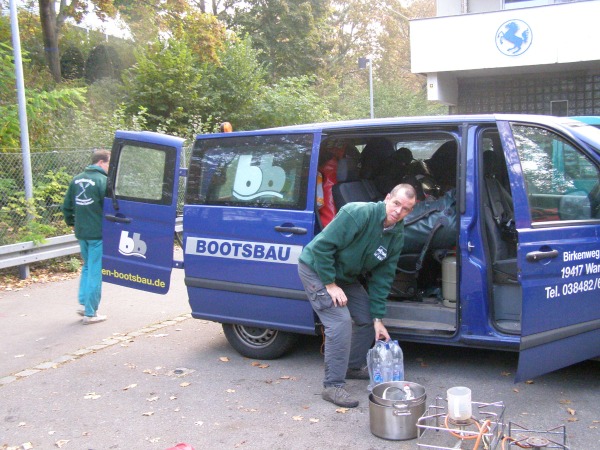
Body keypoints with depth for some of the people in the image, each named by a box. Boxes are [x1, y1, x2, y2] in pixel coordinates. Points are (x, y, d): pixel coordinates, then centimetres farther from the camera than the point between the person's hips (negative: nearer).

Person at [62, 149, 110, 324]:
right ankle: (90, 313, 5)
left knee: (87, 267, 23)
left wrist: (72, 222, 25)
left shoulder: (77, 180, 9)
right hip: (98, 233, -7)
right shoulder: (103, 180, -13)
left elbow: (66, 206, 13)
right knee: (95, 272, 0)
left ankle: (83, 303, 17)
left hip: (81, 232, 7)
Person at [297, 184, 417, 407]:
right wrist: (330, 284, -25)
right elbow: (321, 246, -28)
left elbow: (382, 277, -2)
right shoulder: (357, 213, -30)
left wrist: (378, 318, -4)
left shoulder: (397, 236, -7)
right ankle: (333, 386, -10)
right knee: (340, 321, -20)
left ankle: (354, 367, 34)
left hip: (346, 275, 8)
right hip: (316, 269, -8)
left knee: (368, 319, 11)